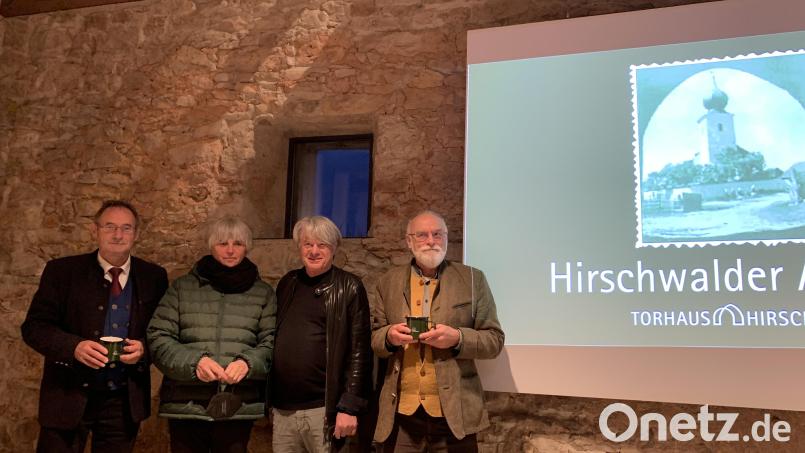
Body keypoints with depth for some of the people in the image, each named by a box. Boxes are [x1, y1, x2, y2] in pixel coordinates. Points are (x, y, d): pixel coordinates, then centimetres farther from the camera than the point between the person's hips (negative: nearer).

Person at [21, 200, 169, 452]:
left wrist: (144, 348, -14)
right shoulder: (62, 271, -2)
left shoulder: (153, 277, 3)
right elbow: (33, 327, -4)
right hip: (68, 397, -1)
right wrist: (74, 346, -21)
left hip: (125, 402, 2)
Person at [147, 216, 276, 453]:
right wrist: (193, 361, -15)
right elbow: (158, 338, 2)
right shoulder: (182, 287, 7)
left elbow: (272, 343, 4)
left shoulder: (263, 293, 9)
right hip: (186, 404, 0)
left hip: (239, 406, 0)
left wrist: (247, 363, -16)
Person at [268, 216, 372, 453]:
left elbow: (359, 352, -8)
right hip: (282, 409, 5)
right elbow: (273, 339, 15)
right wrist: (267, 398, 12)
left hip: (325, 409, -4)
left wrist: (349, 407, -13)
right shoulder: (287, 284, 10)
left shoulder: (349, 288, -4)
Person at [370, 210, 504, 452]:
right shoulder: (388, 282, 8)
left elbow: (494, 339, 2)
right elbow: (372, 338, 11)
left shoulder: (472, 279, 3)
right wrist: (389, 336, -11)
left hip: (454, 413, -1)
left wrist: (458, 338, -16)